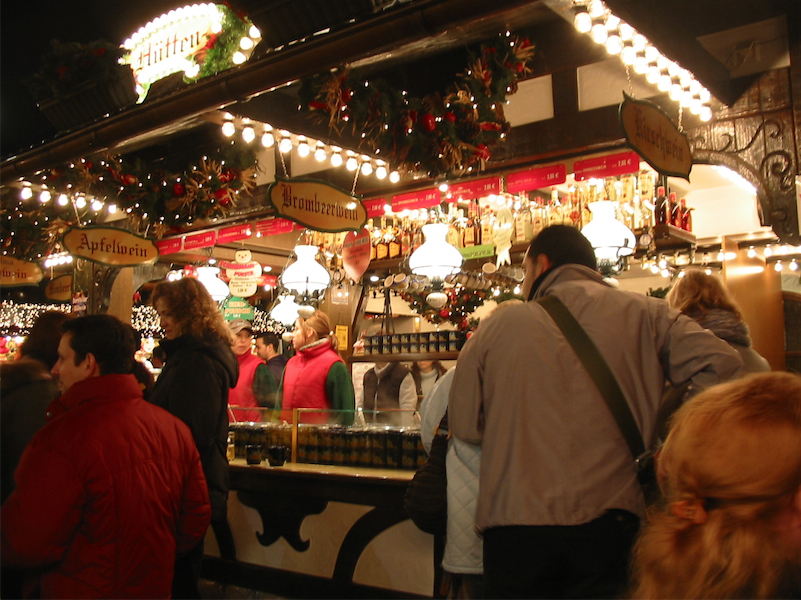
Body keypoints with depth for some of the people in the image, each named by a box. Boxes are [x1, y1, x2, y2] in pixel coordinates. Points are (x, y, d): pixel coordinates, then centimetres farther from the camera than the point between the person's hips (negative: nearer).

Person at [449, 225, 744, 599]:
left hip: (513, 522, 0)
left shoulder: (499, 325, 2)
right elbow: (720, 365, -7)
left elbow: (464, 425, 2)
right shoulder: (644, 314, 4)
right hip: (607, 519, 0)